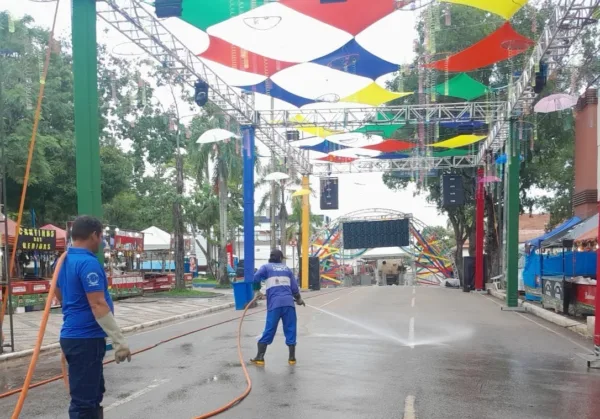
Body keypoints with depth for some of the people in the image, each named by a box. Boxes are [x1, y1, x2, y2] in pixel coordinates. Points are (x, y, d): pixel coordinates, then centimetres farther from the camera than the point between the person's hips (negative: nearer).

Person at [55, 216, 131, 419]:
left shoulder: (65, 260, 11)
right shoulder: (89, 263, -20)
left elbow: (59, 294, 25)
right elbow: (98, 305, -25)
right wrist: (119, 340, -22)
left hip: (75, 335, 10)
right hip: (86, 339, -10)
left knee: (94, 393, 21)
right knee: (83, 400, -2)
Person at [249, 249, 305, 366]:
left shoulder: (266, 267, 12)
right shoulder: (286, 268, 19)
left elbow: (256, 278, -4)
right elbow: (294, 287, 16)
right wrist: (298, 299, 32)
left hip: (274, 303, -1)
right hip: (288, 302, 2)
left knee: (269, 330, 4)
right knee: (290, 330, 9)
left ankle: (259, 358, 6)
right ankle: (292, 358, 12)